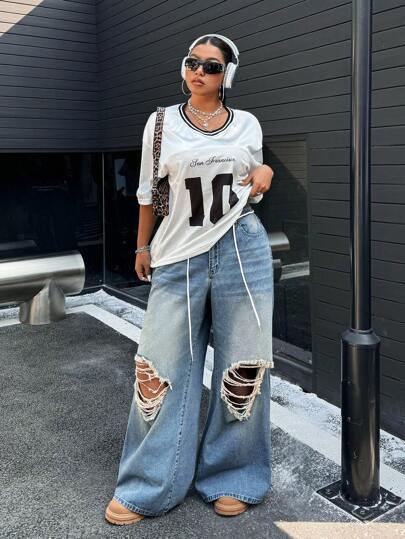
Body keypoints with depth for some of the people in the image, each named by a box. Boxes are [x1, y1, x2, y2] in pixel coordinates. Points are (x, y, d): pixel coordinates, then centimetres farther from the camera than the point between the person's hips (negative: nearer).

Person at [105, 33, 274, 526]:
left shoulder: (248, 124, 9)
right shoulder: (161, 123, 5)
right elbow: (149, 190, 12)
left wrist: (265, 175, -2)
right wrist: (142, 246, 15)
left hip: (242, 249, 1)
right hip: (178, 256, -1)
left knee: (243, 369, 5)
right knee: (161, 370, 0)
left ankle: (232, 479, 25)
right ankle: (147, 488, 18)